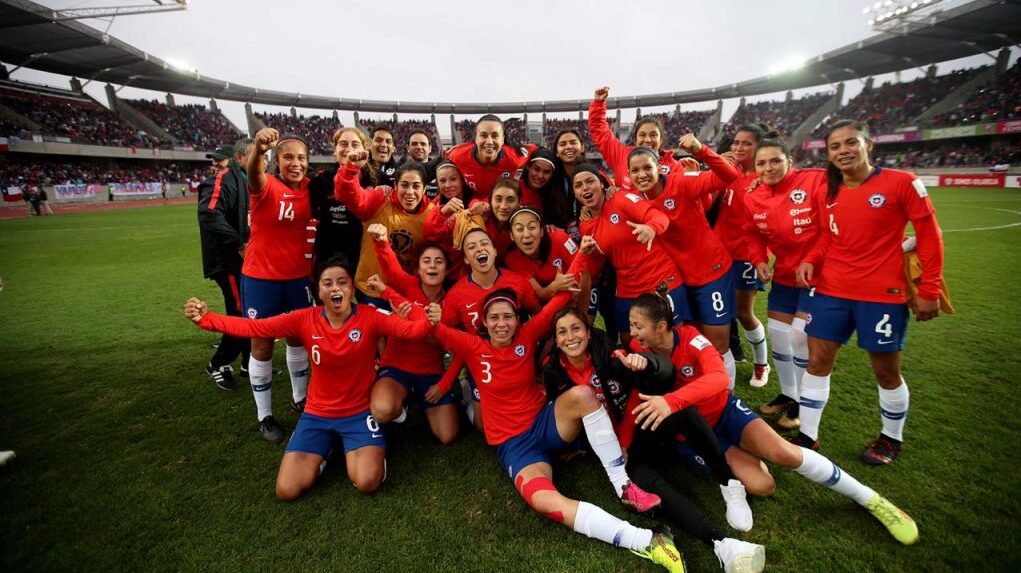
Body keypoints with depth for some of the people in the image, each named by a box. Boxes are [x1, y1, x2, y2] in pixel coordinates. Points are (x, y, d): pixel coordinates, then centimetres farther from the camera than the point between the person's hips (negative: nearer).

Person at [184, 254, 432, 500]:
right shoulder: (305, 319, -9)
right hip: (317, 414, 3)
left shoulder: (370, 317, -16)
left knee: (367, 483, -21)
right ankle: (325, 447, 22)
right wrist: (207, 319, -21)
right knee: (287, 490, -6)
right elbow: (254, 327, -10)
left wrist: (429, 323, -52)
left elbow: (410, 328, -30)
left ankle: (353, 448, 14)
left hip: (360, 412, -2)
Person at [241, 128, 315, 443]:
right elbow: (254, 174, -40)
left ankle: (300, 399, 37)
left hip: (298, 276, 5)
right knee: (262, 345, 6)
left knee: (298, 337, 17)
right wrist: (258, 148, -61)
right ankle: (265, 416, 21)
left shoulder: (309, 188, 0)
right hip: (261, 278, -4)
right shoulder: (266, 186, -18)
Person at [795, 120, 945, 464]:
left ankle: (892, 439, 33)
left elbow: (929, 237, -6)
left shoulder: (901, 183, -8)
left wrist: (929, 290, -8)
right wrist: (809, 261, -7)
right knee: (817, 361, 4)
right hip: (831, 290, 4)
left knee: (886, 370, 10)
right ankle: (807, 435, 16)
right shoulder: (826, 193, 5)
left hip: (883, 294, -4)